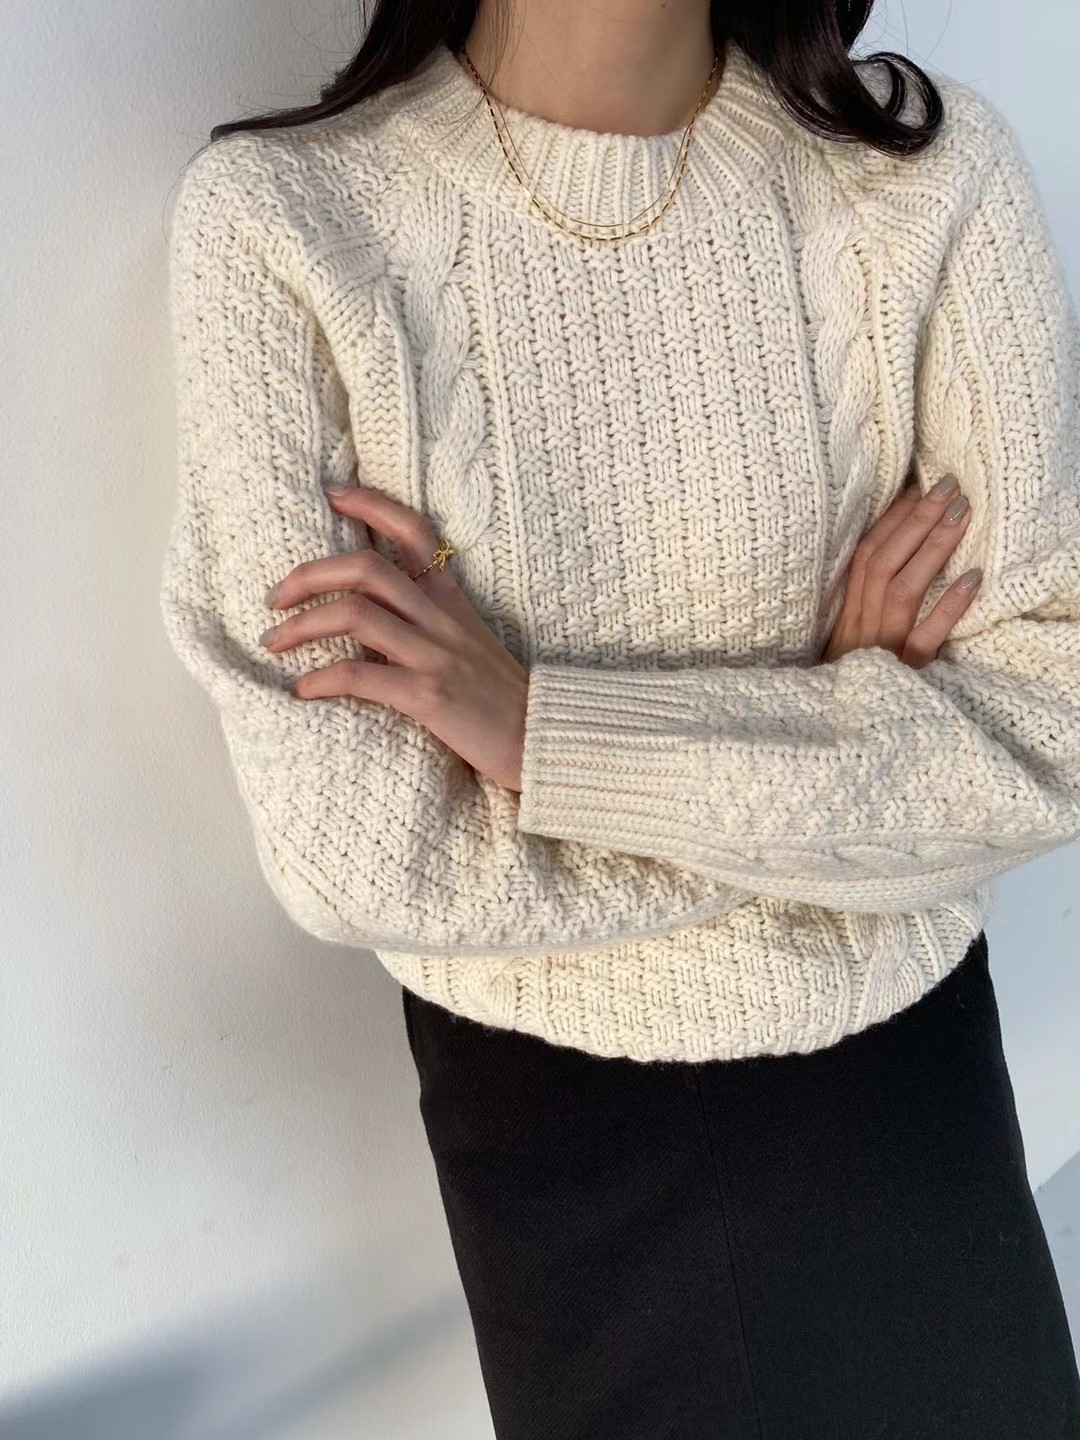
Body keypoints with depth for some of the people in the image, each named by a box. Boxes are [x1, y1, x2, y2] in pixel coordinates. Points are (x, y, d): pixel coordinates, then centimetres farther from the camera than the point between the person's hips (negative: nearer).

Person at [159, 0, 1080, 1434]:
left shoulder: (930, 167, -14)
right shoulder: (276, 216, -18)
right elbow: (357, 856, -22)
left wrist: (549, 730, -25)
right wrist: (834, 717, -17)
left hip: (906, 1050, 2)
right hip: (554, 1103, -1)